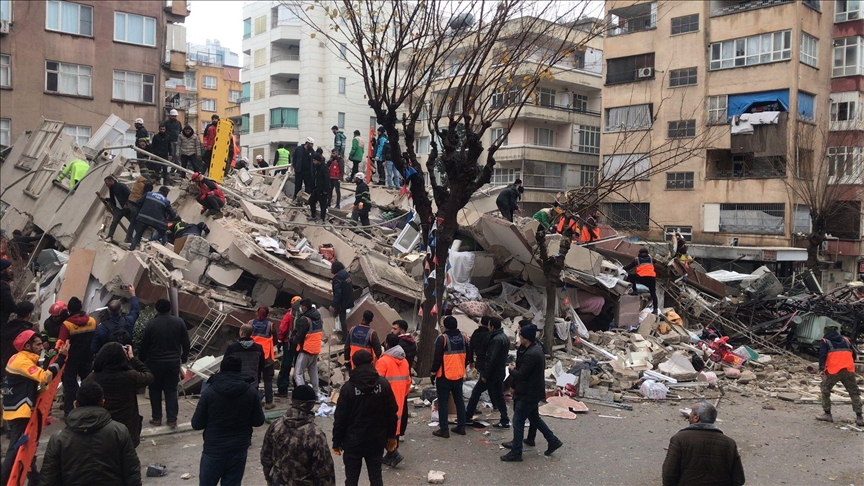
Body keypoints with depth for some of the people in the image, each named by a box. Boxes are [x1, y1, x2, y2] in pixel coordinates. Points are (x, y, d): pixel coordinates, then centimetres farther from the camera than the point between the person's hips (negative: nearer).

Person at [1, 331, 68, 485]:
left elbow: (38, 376, 12)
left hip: (19, 410, 11)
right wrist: (61, 357, -28)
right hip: (19, 412, -11)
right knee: (17, 448, -8)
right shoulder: (22, 361, -20)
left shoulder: (20, 359, 12)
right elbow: (44, 377, -29)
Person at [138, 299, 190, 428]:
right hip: (174, 362, 2)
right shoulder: (179, 322, -5)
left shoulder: (151, 324, -12)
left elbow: (144, 345, -7)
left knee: (155, 390, 13)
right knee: (171, 391, 8)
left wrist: (141, 360, 7)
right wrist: (184, 357, 16)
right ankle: (172, 420, 7)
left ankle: (156, 418, 18)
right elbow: (185, 342, 2)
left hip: (155, 363, -2)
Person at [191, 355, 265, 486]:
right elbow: (258, 421, 1)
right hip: (239, 449, 2)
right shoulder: (251, 392, -6)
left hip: (213, 449, -1)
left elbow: (196, 424, -7)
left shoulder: (209, 392, -11)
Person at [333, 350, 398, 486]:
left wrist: (337, 442, -1)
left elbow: (340, 418, -11)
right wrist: (391, 435, 11)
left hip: (353, 441, -3)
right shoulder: (383, 383, -4)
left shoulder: (348, 387, -13)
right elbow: (392, 412, 0)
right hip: (377, 440, 3)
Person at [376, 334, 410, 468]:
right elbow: (408, 381, 13)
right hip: (400, 400, 7)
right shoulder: (404, 361, 9)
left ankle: (393, 453, -9)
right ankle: (391, 455, 20)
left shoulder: (383, 361, -14)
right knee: (396, 425, 13)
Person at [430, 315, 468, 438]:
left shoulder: (442, 339, -16)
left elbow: (437, 359, -14)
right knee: (459, 400, 16)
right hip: (459, 375, 6)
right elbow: (466, 356, 11)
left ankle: (444, 429, 2)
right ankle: (461, 427, 20)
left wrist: (433, 373, -3)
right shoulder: (463, 337, 2)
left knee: (443, 402, 2)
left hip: (444, 376, -5)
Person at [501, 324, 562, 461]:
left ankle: (516, 453, 7)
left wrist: (512, 369, -6)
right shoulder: (537, 348, 6)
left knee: (518, 421, -1)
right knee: (534, 418, 24)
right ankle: (553, 441, 32)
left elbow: (521, 375, -25)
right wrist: (516, 368, 5)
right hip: (534, 392, 10)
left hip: (529, 394, -10)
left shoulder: (530, 354, -27)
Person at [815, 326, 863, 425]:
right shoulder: (846, 340, 18)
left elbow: (822, 356, -7)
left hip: (833, 371, -3)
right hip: (849, 371, 3)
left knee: (825, 391, 13)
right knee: (854, 393, 10)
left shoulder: (825, 341, 6)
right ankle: (859, 417, 4)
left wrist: (822, 369, -12)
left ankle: (827, 414, 12)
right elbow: (855, 354, 19)